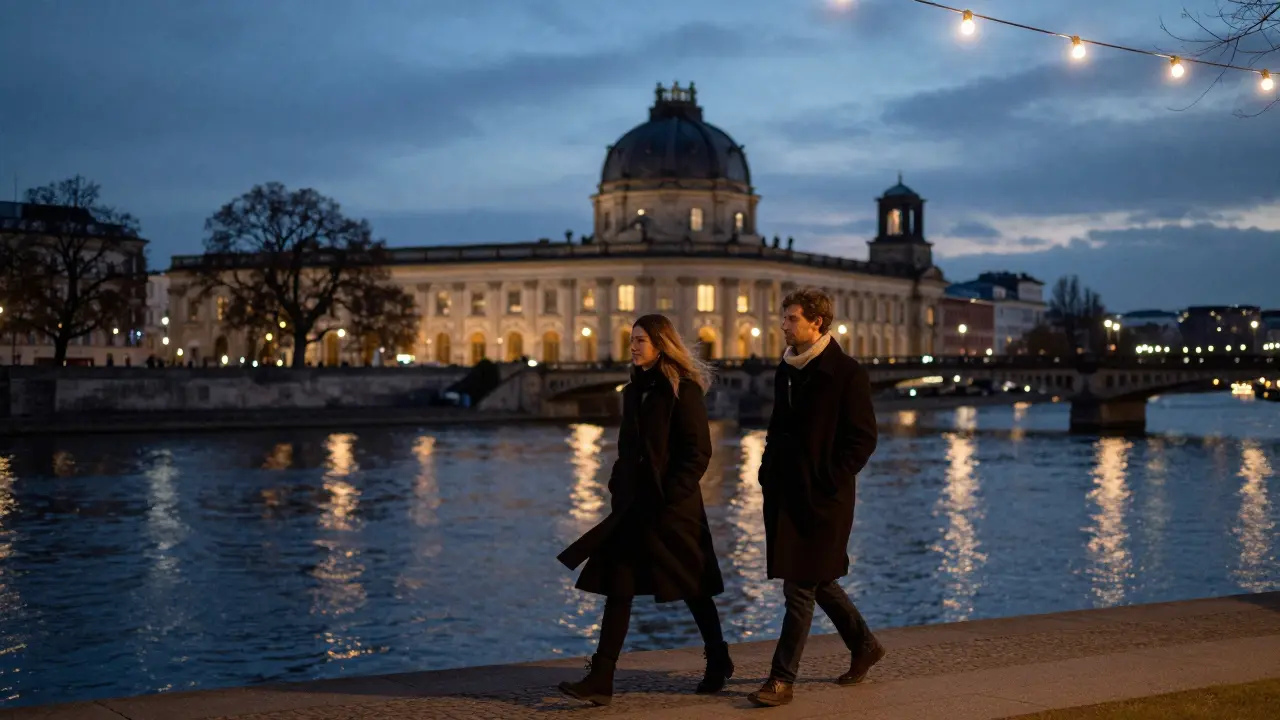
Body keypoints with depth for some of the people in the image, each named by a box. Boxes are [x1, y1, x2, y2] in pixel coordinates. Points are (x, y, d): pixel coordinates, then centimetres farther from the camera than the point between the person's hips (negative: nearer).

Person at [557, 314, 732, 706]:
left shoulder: (683, 390, -10)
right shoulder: (634, 390, 13)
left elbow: (698, 453, -14)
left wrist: (670, 497, -18)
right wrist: (617, 487, 9)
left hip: (673, 507, -7)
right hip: (633, 505, 7)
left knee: (694, 589, 8)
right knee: (617, 588, -1)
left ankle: (718, 664, 28)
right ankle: (600, 681, -3)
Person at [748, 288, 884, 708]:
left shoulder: (846, 373, -11)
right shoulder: (786, 370, 12)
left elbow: (864, 438, -12)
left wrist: (829, 481, -16)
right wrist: (768, 473, 10)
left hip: (822, 497, -8)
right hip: (785, 493, 8)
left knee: (800, 588, -5)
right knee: (817, 580, 17)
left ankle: (782, 680, 0)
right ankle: (864, 645, 35)